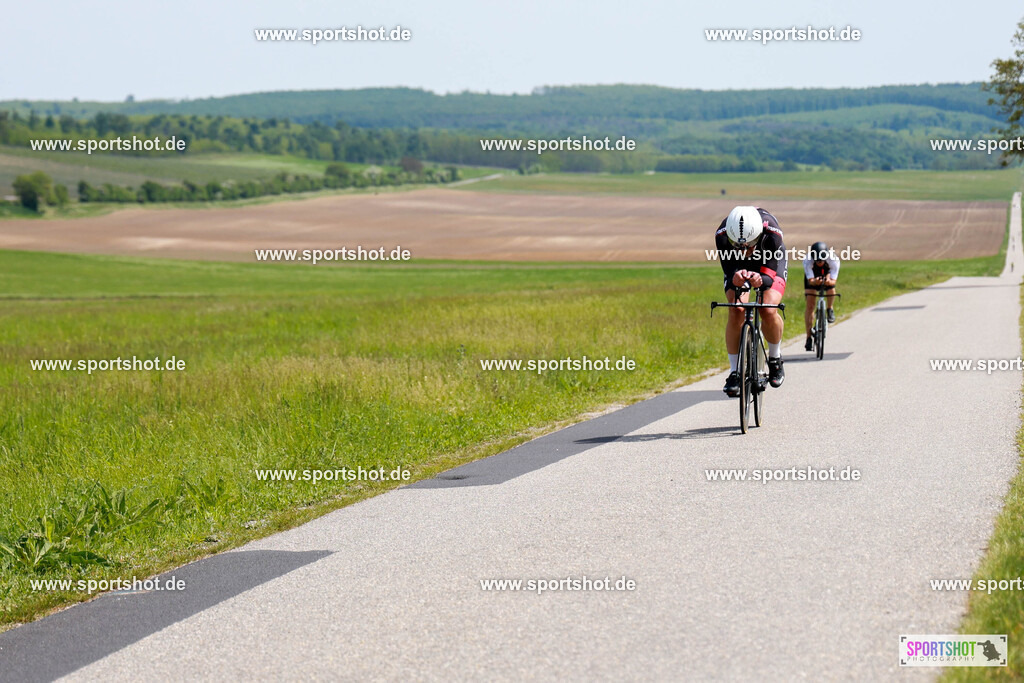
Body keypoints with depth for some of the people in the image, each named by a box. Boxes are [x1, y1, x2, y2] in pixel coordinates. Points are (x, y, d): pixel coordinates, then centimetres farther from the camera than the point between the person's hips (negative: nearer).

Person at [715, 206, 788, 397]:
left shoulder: (772, 232, -40)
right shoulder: (722, 235, -36)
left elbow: (769, 277, -34)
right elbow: (728, 272, -29)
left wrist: (761, 280, -58)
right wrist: (735, 278, -53)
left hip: (771, 262, -1)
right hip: (737, 266, 1)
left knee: (768, 311, -23)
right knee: (736, 311, -21)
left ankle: (775, 358, 6)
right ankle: (734, 372, -10)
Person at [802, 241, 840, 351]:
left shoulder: (833, 260, -37)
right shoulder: (807, 261, -38)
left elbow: (833, 280, -37)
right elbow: (810, 280, -39)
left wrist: (829, 281, -60)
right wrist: (815, 281, -62)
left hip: (828, 272, 1)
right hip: (813, 274, -1)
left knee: (830, 288, -32)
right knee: (810, 305, -11)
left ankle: (830, 309, 2)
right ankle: (809, 338, -5)